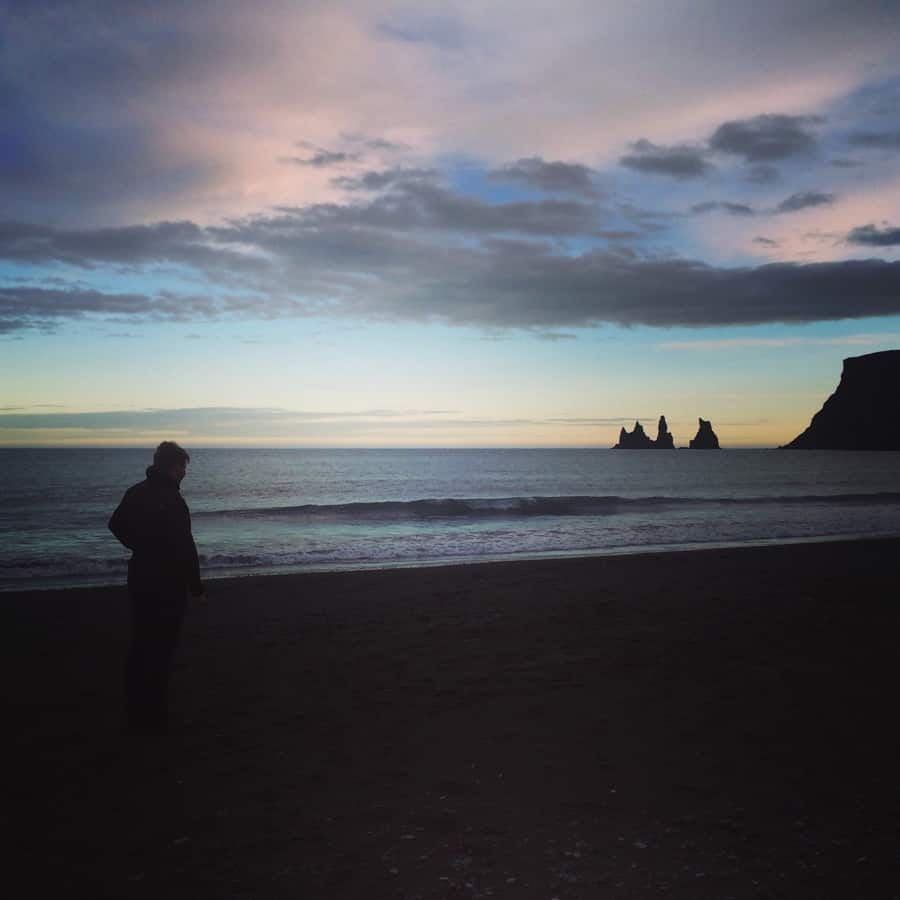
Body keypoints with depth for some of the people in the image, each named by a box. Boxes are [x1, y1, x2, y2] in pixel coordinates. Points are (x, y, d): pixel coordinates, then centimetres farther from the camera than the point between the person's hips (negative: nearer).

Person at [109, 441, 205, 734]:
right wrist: (196, 587, -13)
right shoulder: (171, 500, -20)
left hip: (140, 581, 8)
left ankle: (137, 715, 26)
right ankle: (153, 718, 7)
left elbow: (116, 524, 21)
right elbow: (184, 548, -21)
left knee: (140, 647, 16)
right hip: (167, 585, -8)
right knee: (159, 651, 0)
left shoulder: (136, 492, 5)